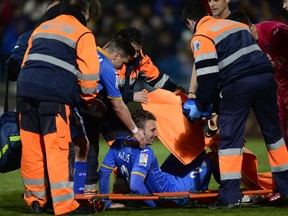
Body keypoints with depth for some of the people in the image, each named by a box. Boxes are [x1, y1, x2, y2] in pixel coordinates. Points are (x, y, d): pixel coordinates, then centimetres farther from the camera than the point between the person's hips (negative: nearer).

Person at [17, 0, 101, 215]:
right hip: (54, 94, -6)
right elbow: (89, 74, -1)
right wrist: (88, 99, 15)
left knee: (32, 148, 10)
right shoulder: (83, 35, 4)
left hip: (26, 87, 6)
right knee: (58, 149, -6)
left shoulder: (42, 28, 25)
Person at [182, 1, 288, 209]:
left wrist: (201, 106, 9)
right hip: (265, 77, 6)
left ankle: (229, 196, -7)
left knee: (229, 137, 0)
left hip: (238, 84, -6)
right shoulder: (237, 24, 26)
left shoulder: (201, 37, 5)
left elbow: (207, 75, -5)